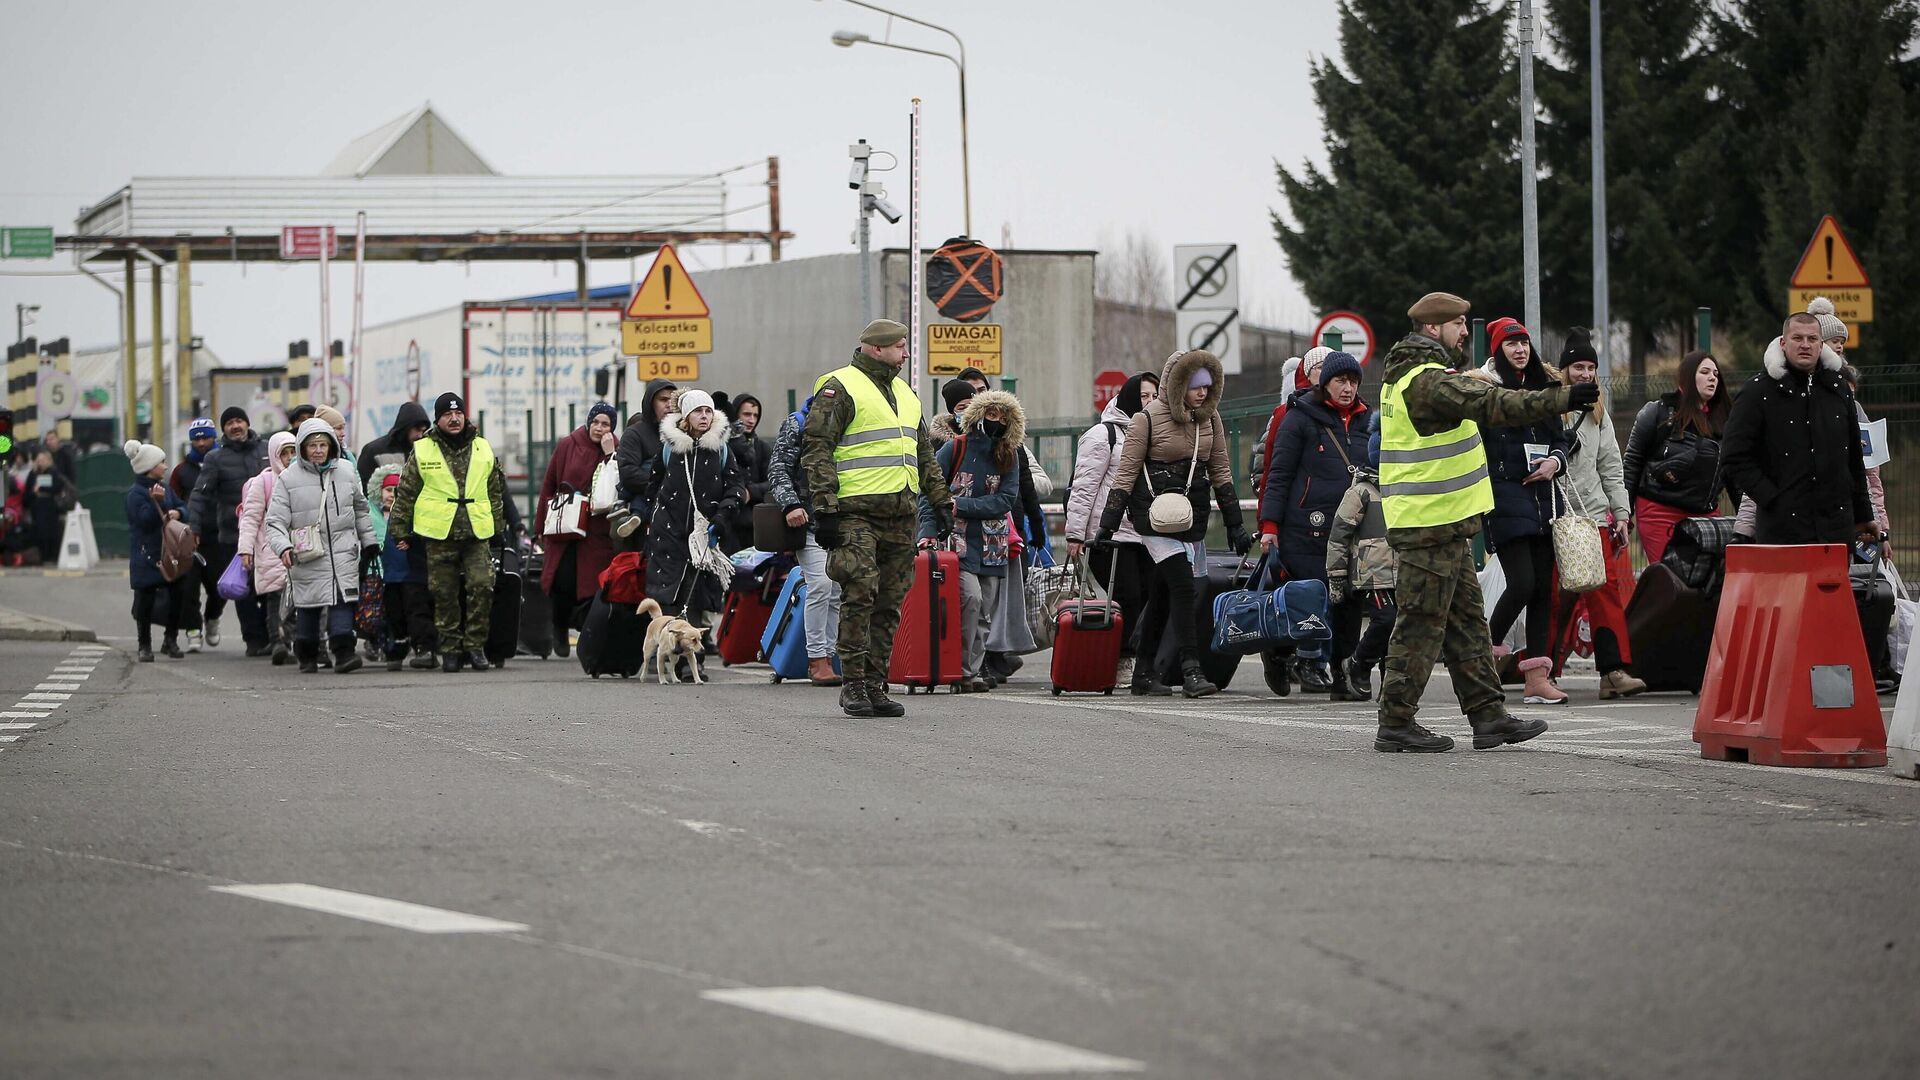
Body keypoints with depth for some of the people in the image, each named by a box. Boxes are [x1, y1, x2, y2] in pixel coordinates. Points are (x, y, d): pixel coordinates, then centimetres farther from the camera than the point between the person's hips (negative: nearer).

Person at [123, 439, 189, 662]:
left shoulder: (165, 488, 12)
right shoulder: (135, 493, -10)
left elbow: (183, 506, 15)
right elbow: (145, 520, -19)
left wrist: (177, 512, -7)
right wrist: (155, 501, -31)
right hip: (146, 557, -6)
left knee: (179, 594, 3)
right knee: (145, 600, -1)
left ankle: (171, 640, 18)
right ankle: (144, 646, 9)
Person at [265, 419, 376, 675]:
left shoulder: (346, 471, 8)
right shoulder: (288, 478, -2)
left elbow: (360, 509, 23)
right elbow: (275, 521, -5)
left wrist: (368, 540, 27)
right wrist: (283, 548, -22)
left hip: (343, 550, 2)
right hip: (307, 556, -2)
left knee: (343, 600, -12)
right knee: (308, 606, 3)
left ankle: (343, 652, -17)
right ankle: (307, 657, 17)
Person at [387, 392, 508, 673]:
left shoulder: (482, 449, 11)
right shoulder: (422, 452, 3)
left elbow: (495, 492, 20)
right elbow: (405, 494, 7)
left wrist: (497, 528, 18)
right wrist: (401, 532, 6)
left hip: (476, 533, 1)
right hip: (439, 535, -1)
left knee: (481, 586, -11)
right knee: (445, 595, 2)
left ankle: (475, 645, 0)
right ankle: (450, 649, 10)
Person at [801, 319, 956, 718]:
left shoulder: (904, 393, 22)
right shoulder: (839, 389, -2)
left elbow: (925, 455, 29)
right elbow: (816, 449, -8)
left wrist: (941, 501, 22)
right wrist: (824, 507, -15)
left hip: (902, 516, 7)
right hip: (856, 511, -7)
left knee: (889, 603, 5)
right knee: (860, 595, -12)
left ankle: (875, 685, 9)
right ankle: (853, 685, -7)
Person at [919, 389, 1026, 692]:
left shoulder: (1009, 457, 7)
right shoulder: (954, 449, -2)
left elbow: (1006, 500, -3)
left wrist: (962, 505, -13)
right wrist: (929, 530, -15)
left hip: (992, 545, 4)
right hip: (958, 540, -4)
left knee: (986, 611, 4)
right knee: (970, 597, -20)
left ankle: (975, 669, 12)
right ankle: (967, 670, -16)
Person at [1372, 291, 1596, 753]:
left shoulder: (1403, 377, 16)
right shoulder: (1429, 381, -18)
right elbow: (1492, 404, -28)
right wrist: (1562, 399, -30)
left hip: (1443, 525, 11)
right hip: (1433, 526, -11)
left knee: (1467, 621, 12)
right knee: (1421, 624, -5)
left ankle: (1488, 715, 15)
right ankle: (1395, 723, -1)